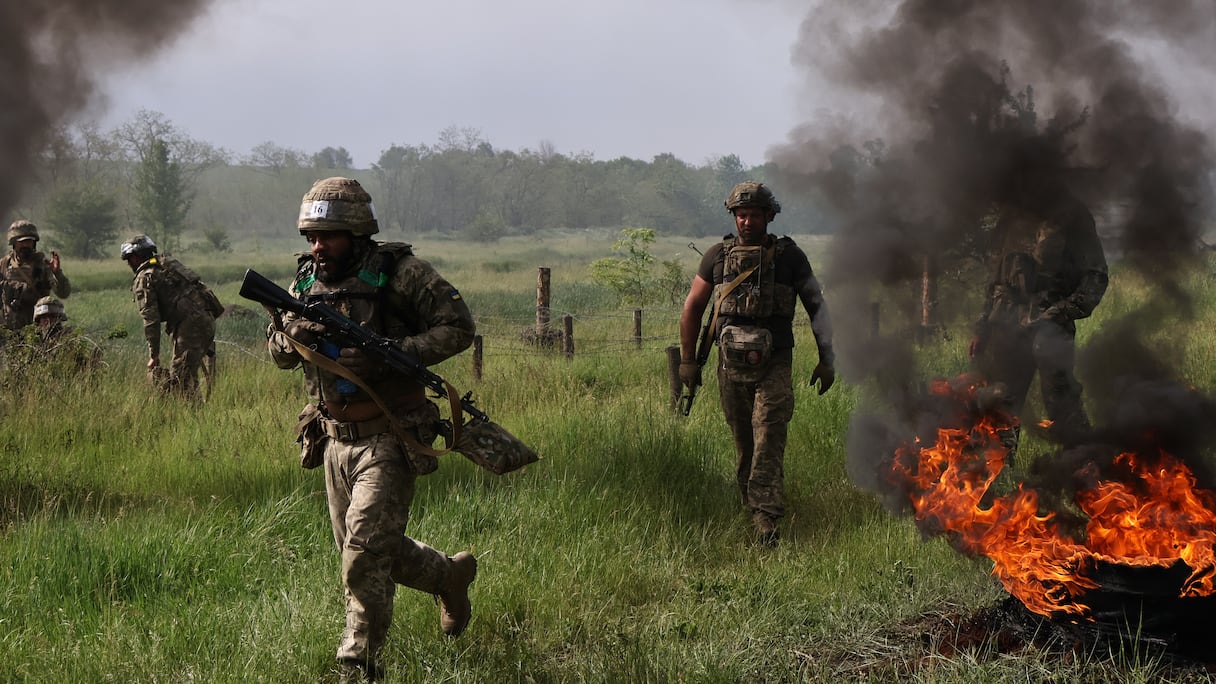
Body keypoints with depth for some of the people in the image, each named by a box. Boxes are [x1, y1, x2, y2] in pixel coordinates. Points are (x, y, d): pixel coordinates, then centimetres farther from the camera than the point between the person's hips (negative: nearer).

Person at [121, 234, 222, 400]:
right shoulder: (169, 262, 24)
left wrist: (154, 355, -3)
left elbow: (151, 319, -7)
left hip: (190, 322, -8)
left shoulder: (143, 279, -1)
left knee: (180, 377, -5)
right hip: (208, 318, 9)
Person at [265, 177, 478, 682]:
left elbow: (458, 327, -12)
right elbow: (277, 352, 13)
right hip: (336, 436, 7)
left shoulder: (399, 273, -12)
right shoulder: (307, 281, 5)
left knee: (365, 551, -14)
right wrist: (293, 337, -12)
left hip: (389, 437, -7)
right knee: (367, 549, 16)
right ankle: (451, 574, 40)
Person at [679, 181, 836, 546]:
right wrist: (687, 359, 11)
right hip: (731, 362, 2)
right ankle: (751, 505, 23)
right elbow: (693, 307, 13)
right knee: (743, 441, 9)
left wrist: (827, 360, 5)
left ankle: (765, 516, -19)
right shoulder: (718, 255, 7)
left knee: (769, 438, -13)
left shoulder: (790, 256, 3)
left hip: (774, 363, -2)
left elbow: (817, 307, 8)